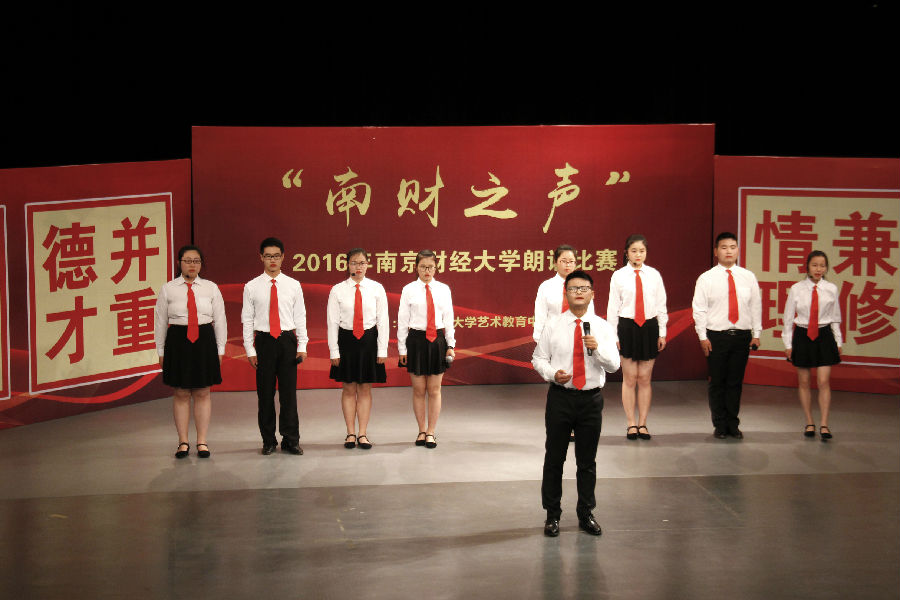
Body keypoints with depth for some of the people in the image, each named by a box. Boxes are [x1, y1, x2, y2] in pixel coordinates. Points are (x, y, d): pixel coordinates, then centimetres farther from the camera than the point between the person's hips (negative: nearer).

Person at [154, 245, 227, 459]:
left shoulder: (211, 288, 5)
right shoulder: (168, 289, 2)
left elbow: (219, 320, 6)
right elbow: (160, 321, 5)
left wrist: (220, 349, 2)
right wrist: (161, 351, 3)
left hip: (204, 340, 1)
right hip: (178, 341, -1)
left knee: (203, 393, 6)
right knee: (181, 393, 5)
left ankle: (202, 442, 14)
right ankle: (183, 442, 14)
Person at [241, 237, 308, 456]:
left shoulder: (293, 286, 5)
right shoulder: (251, 287, 2)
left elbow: (300, 317, 6)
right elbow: (247, 320, 3)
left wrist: (302, 346, 0)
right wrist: (250, 350, -3)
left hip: (288, 341, 1)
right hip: (264, 341, 0)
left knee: (289, 392, 2)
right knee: (265, 393, 4)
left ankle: (290, 440, 10)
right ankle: (268, 441, 13)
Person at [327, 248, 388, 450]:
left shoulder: (377, 289, 0)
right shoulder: (337, 291, -2)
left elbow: (383, 321, 1)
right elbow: (332, 322, -1)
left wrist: (382, 350, -4)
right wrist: (334, 351, -5)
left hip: (369, 340, 0)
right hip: (346, 340, 0)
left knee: (365, 389, 6)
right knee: (349, 389, 6)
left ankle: (362, 434, 12)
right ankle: (350, 433, 15)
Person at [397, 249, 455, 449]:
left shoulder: (443, 290, 5)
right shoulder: (409, 290, 0)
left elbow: (449, 319, 6)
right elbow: (402, 320, 1)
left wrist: (450, 345, 2)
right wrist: (402, 348, -1)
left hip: (438, 341, 1)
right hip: (416, 340, -1)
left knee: (434, 390, 4)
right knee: (419, 390, 6)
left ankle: (431, 433, 12)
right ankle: (422, 431, 18)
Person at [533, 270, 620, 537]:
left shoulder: (602, 327, 3)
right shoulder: (552, 325, 2)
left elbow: (614, 365, -2)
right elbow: (538, 358, 4)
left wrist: (597, 348, -20)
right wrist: (553, 373, -15)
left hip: (591, 398, 1)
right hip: (560, 396, -1)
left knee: (587, 460, 9)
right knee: (554, 458, 5)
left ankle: (586, 514, 22)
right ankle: (552, 515, 17)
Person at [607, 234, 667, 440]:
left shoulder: (654, 275, 4)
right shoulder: (619, 276, 0)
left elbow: (661, 305, 8)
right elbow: (613, 307, 1)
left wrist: (662, 333, 5)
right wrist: (614, 335, -3)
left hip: (649, 327, 2)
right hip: (627, 327, -2)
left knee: (645, 379, 6)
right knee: (629, 379, 3)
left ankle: (643, 424, 15)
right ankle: (631, 424, 11)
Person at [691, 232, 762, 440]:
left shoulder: (748, 277, 6)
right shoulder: (706, 278, 0)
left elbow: (755, 306, 9)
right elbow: (699, 309, -1)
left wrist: (756, 334, 4)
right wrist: (703, 337, -7)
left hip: (742, 336, 2)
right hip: (716, 336, -2)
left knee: (735, 382, 7)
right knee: (717, 383, 4)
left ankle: (733, 424, 17)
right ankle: (720, 425, 14)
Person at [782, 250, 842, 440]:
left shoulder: (831, 289, -1)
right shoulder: (797, 289, -4)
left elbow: (835, 318, 8)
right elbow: (788, 318, 2)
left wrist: (838, 342, 7)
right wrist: (788, 343, 1)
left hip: (824, 336, 0)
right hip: (802, 336, 0)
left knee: (824, 382, -5)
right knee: (804, 382, 7)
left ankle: (824, 424, 0)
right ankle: (809, 423, 18)